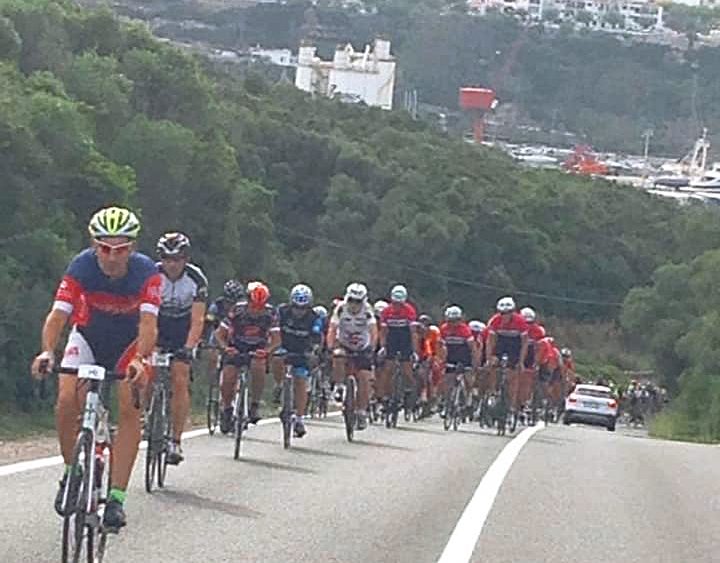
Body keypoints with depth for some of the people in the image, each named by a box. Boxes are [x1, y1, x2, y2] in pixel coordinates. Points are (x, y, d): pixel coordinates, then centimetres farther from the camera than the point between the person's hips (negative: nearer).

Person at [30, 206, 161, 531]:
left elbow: (148, 322, -37)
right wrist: (47, 351, -52)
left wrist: (140, 360, -55)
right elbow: (58, 313, -34)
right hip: (88, 334, 1)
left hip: (130, 340, -1)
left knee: (129, 408, -19)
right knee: (67, 401, -19)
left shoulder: (146, 272, -29)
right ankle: (71, 473, 5)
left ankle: (116, 498, -18)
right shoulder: (82, 267, -27)